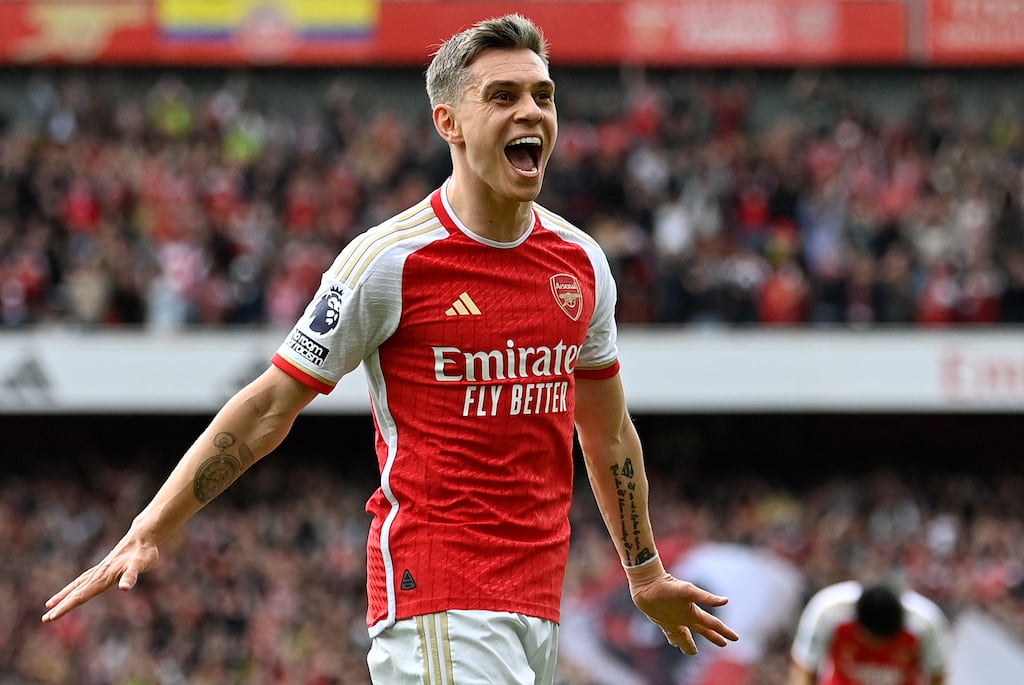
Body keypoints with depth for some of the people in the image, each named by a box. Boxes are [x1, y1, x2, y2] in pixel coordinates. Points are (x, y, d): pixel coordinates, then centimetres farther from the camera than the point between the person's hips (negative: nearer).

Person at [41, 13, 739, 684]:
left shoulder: (582, 260, 10)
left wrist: (647, 575, 30)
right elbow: (268, 408, -2)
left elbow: (608, 431, 23)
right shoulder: (389, 260, -8)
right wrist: (148, 533, -5)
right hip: (436, 594, -6)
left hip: (540, 600, 6)